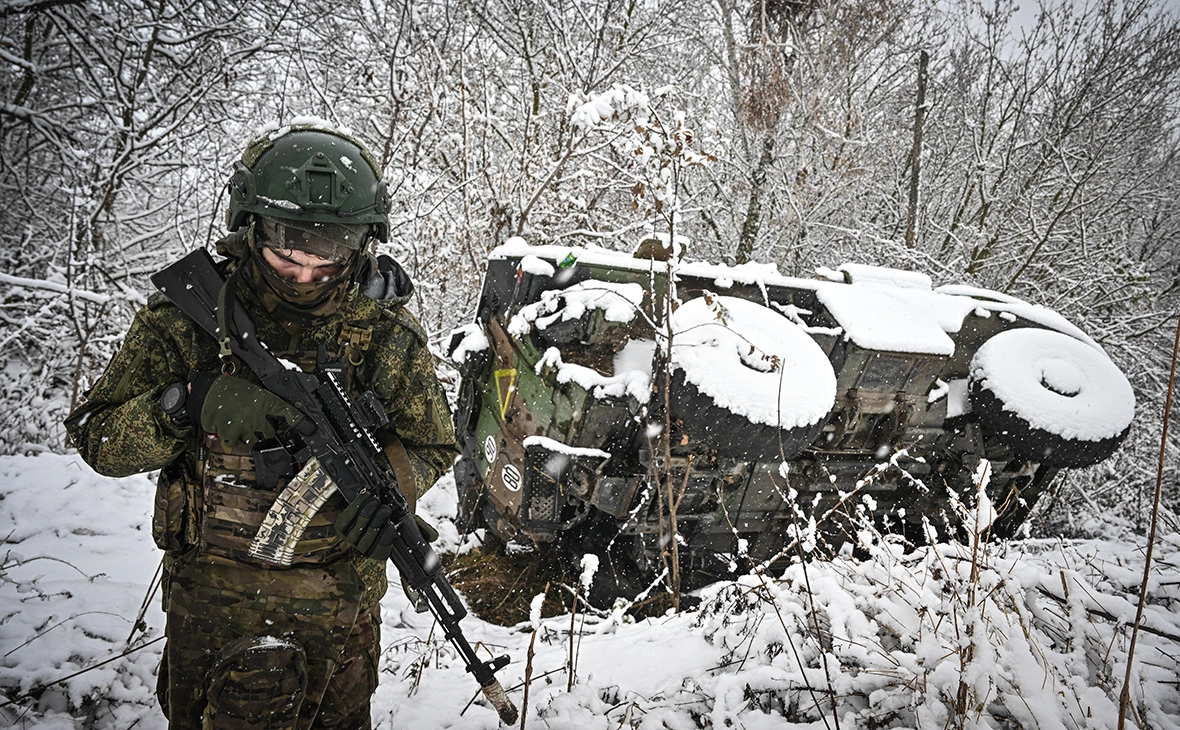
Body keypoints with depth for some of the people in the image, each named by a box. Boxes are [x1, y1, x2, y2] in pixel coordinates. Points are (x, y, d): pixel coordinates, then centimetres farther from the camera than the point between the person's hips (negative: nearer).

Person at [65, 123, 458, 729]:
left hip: (344, 611, 2)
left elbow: (430, 445, 1)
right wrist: (191, 403, -29)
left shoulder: (387, 334, -8)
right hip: (215, 605, -1)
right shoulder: (187, 315, -11)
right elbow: (95, 438, -10)